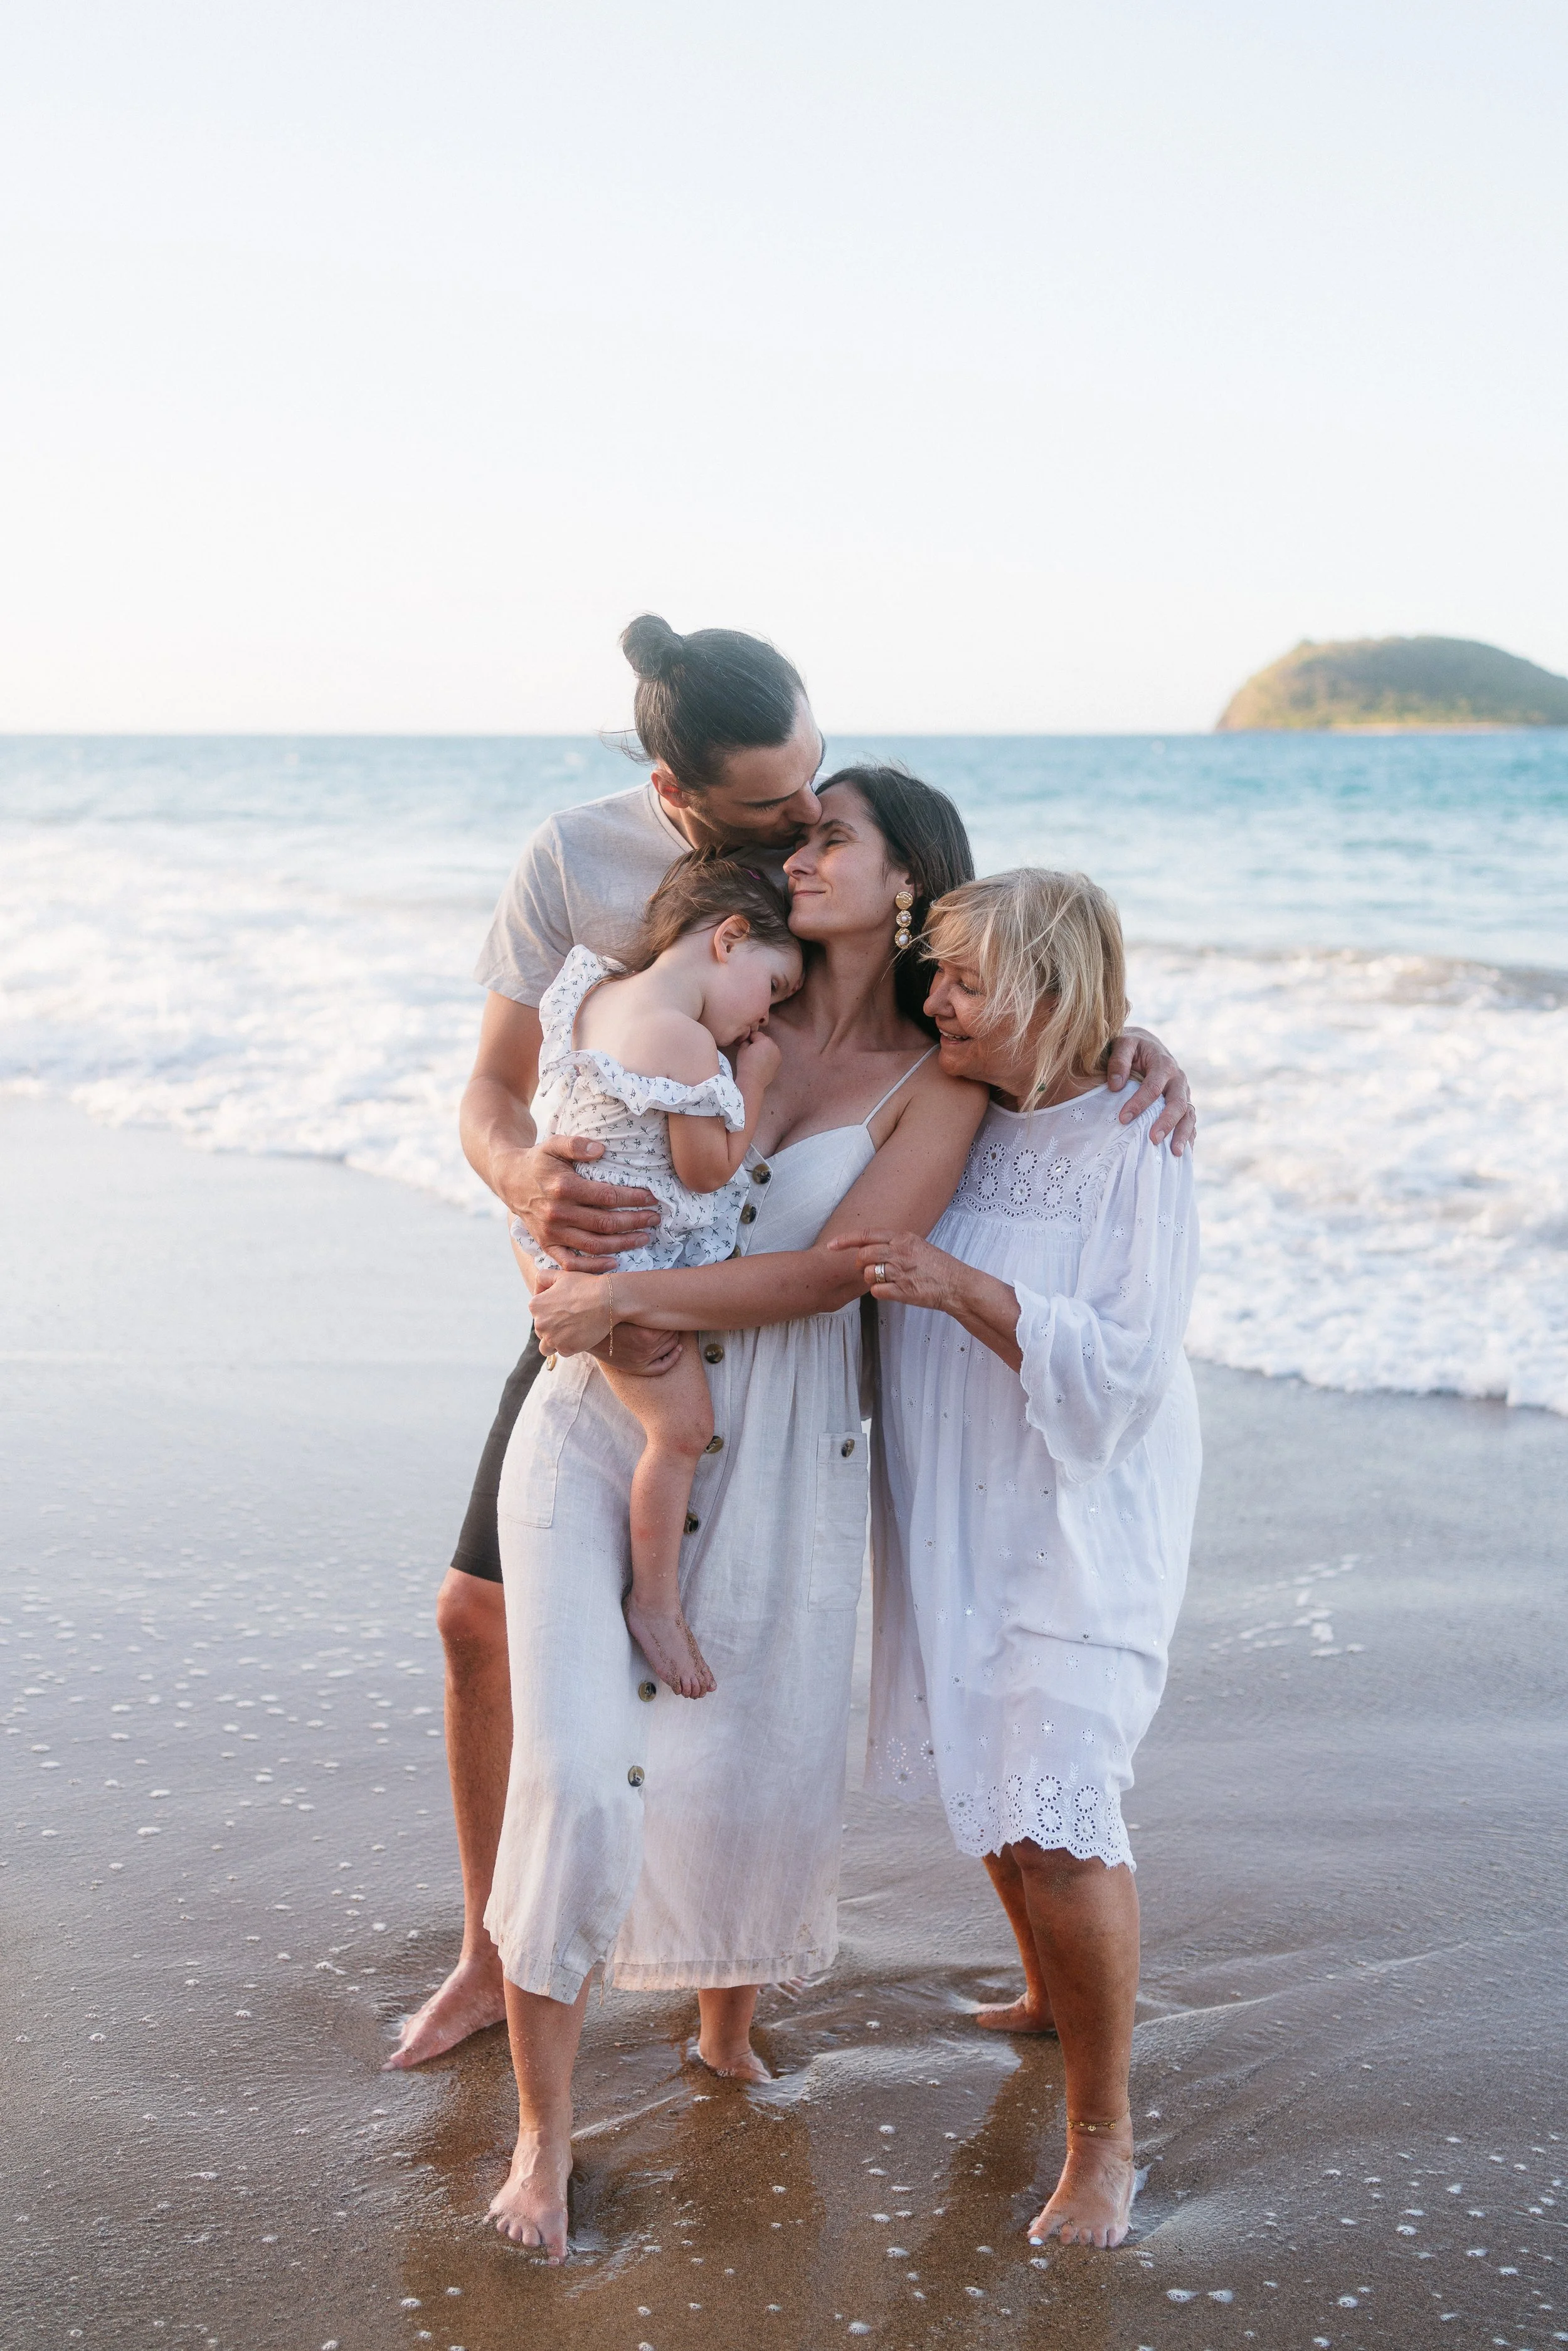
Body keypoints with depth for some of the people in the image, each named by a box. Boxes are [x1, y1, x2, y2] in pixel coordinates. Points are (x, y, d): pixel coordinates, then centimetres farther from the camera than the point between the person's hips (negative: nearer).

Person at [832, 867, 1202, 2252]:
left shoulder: (1136, 1147, -15)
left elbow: (1123, 1368, -21)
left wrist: (965, 1288, -29)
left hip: (1080, 1527, -7)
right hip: (956, 1517, 7)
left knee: (1056, 1817, -13)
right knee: (987, 1781, 19)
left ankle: (1102, 2136, 4)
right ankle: (1051, 1994, 46)